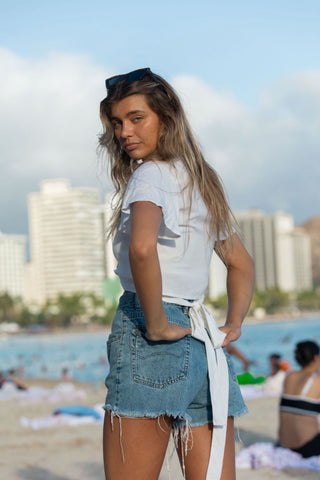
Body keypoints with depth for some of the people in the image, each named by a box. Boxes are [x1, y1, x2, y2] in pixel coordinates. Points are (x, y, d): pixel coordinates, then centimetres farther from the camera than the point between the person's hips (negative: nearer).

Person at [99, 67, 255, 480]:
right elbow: (242, 264, 31)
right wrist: (234, 324, 21)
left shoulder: (151, 174, -7)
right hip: (204, 348, 8)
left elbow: (142, 247, -28)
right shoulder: (200, 181, 19)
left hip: (150, 347, -8)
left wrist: (156, 326, -18)